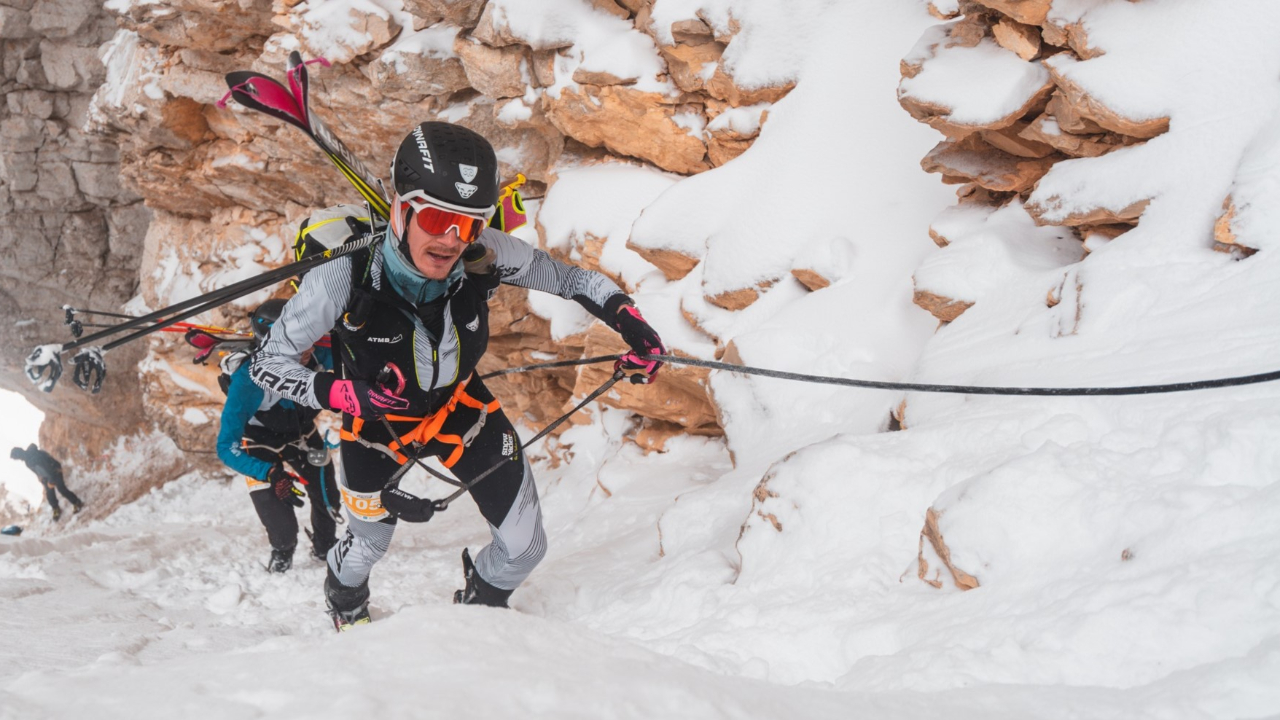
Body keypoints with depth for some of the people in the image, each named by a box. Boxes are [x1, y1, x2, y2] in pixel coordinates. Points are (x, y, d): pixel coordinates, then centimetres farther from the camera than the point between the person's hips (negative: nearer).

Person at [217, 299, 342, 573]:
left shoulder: (314, 355, -32)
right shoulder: (248, 380, -41)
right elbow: (227, 448, -39)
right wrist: (271, 474, -51)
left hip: (303, 435, 4)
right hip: (261, 446, -4)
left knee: (328, 499, 11)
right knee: (281, 527, -7)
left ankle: (324, 545, 43)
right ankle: (282, 552, 29)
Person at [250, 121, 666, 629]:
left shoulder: (484, 257, -33)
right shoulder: (341, 282, -38)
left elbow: (569, 279, -15)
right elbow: (267, 365, -26)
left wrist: (634, 327, -28)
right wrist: (345, 395, -41)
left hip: (462, 411, 2)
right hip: (378, 427, -2)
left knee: (525, 548, 7)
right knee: (369, 545, 23)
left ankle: (478, 606, 45)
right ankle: (345, 602, 63)